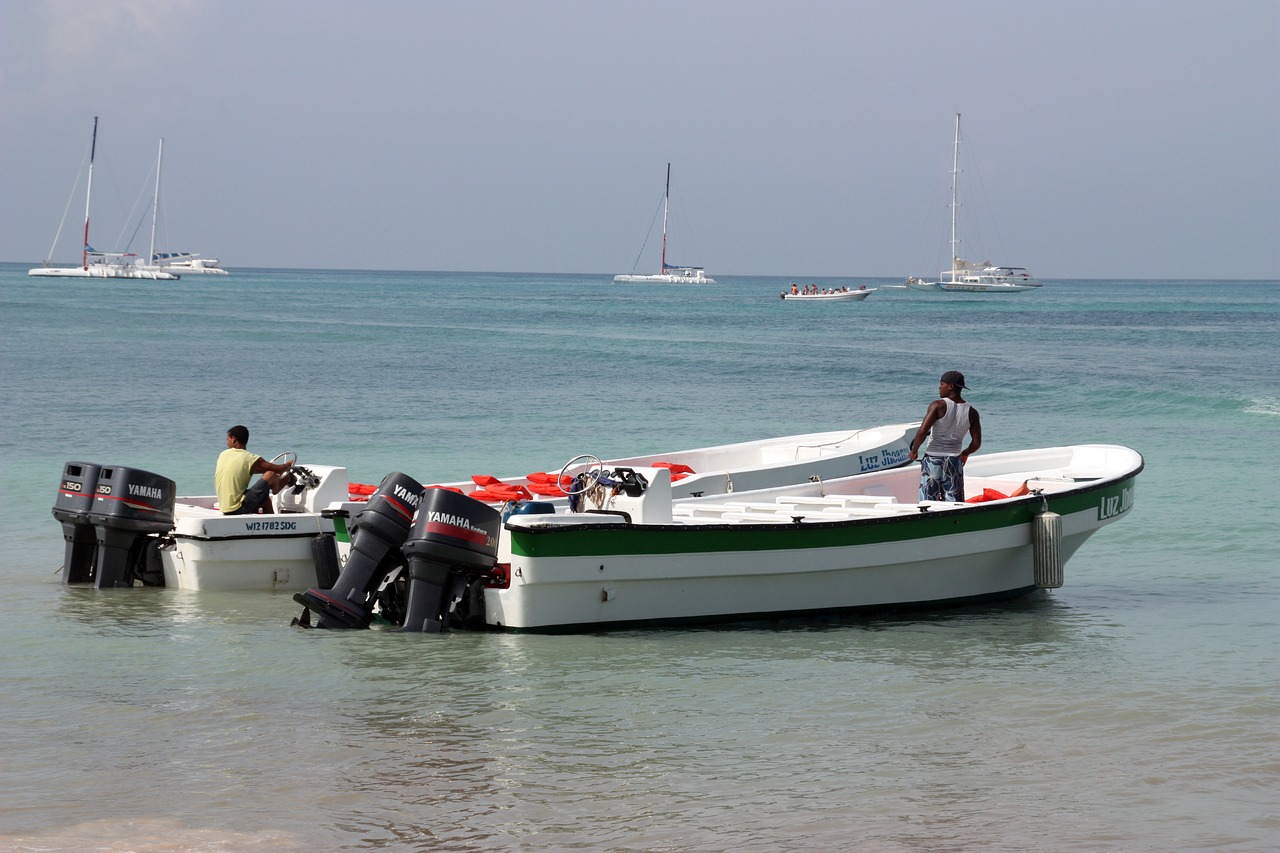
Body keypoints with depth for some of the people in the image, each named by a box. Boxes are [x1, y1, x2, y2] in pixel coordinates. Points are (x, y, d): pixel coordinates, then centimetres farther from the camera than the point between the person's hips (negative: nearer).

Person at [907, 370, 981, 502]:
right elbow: (976, 443, 4)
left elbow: (922, 431, -18)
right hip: (954, 462, 3)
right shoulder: (971, 413, 3)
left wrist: (914, 450, -2)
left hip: (932, 461, -3)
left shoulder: (938, 406, -9)